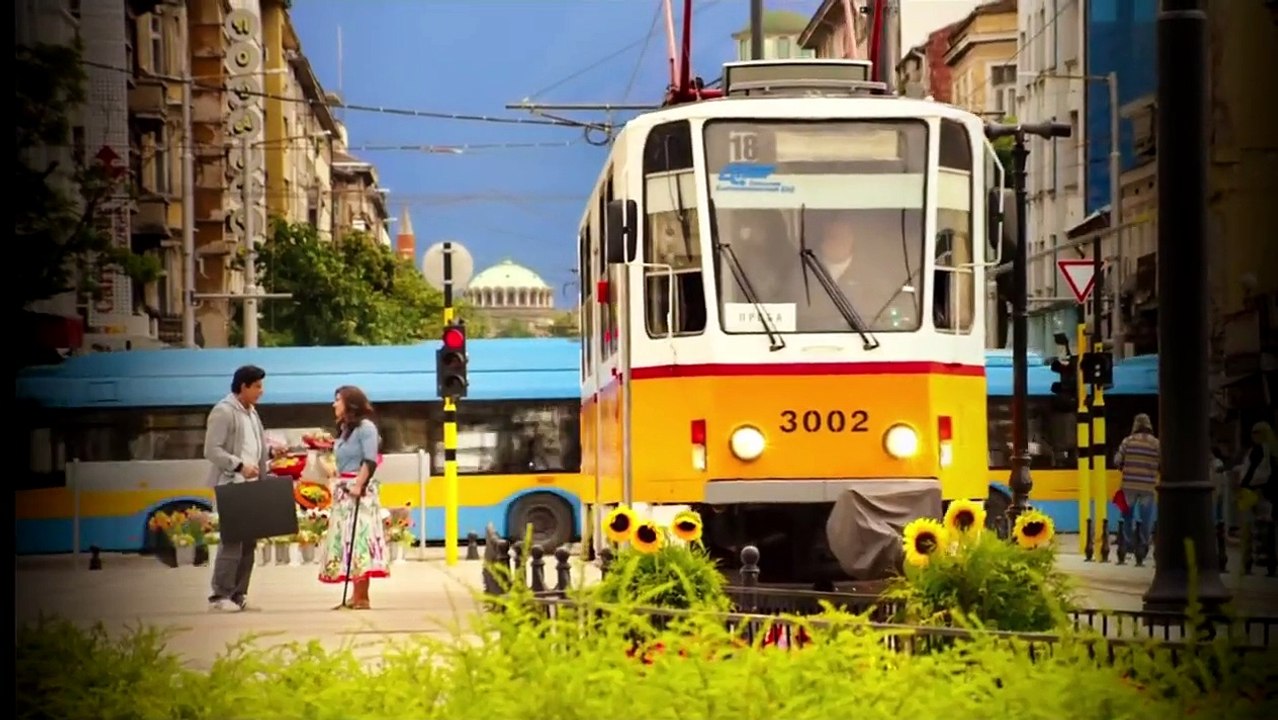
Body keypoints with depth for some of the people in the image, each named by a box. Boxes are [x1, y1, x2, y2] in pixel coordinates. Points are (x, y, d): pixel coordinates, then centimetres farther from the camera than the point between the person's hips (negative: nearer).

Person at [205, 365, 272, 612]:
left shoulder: (251, 412, 18)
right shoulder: (223, 412, -10)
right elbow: (212, 451, -16)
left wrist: (270, 451, 9)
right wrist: (240, 466, -21)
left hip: (249, 486, 9)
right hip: (230, 485, -9)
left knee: (248, 541, 8)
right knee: (232, 541, -12)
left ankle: (238, 594, 13)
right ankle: (220, 596, -8)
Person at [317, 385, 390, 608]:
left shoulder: (365, 427, -8)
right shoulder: (344, 429, 17)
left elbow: (370, 461, -15)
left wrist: (358, 485, -21)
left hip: (360, 490, -9)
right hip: (343, 490, 9)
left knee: (359, 538, -11)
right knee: (346, 540, 7)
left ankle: (361, 597, -14)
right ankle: (357, 594, 9)